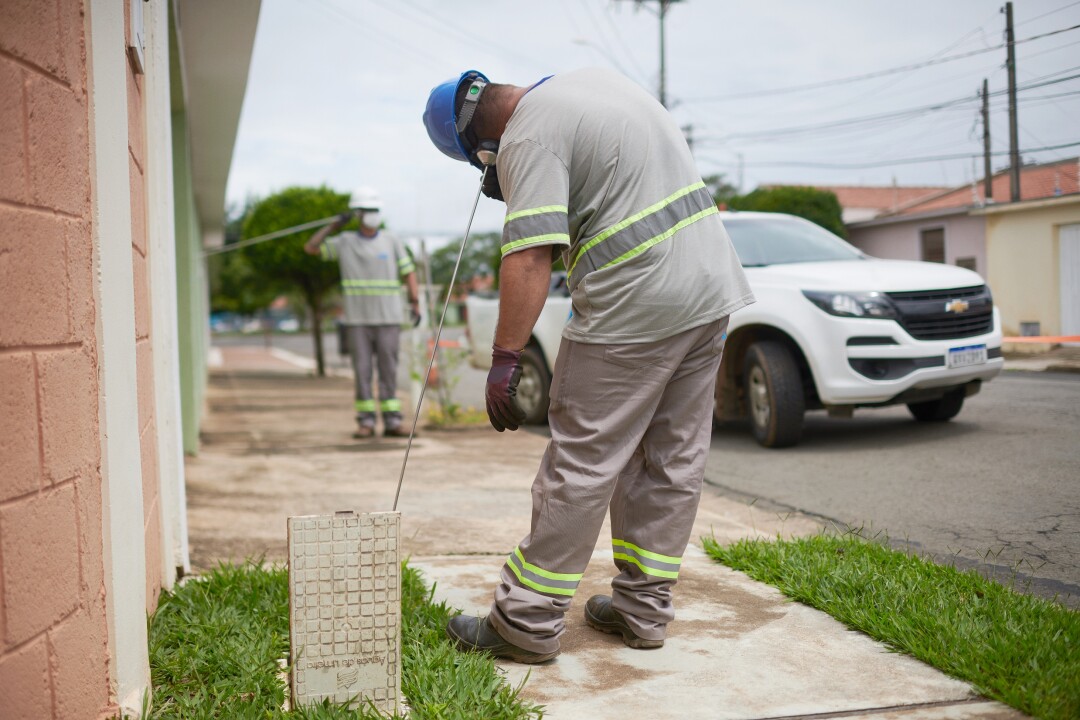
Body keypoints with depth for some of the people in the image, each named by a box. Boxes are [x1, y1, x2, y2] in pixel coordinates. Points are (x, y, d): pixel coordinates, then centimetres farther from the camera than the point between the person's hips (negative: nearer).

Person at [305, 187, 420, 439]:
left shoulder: (392, 242, 5)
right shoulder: (345, 242, 7)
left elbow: (409, 274, 3)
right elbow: (310, 247, 8)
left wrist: (415, 302, -10)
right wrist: (334, 225, 1)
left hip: (388, 318, 0)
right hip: (357, 319, 0)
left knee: (388, 369, -1)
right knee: (362, 370, 0)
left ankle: (392, 421, 2)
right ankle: (366, 422, 4)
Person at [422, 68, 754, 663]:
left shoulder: (529, 137, -11)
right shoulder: (595, 77, 17)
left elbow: (529, 257, -20)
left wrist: (505, 359, -20)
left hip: (635, 310, -9)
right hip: (714, 285, 9)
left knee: (581, 464, -4)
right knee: (674, 459, 12)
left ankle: (526, 623, 5)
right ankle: (643, 610, 22)